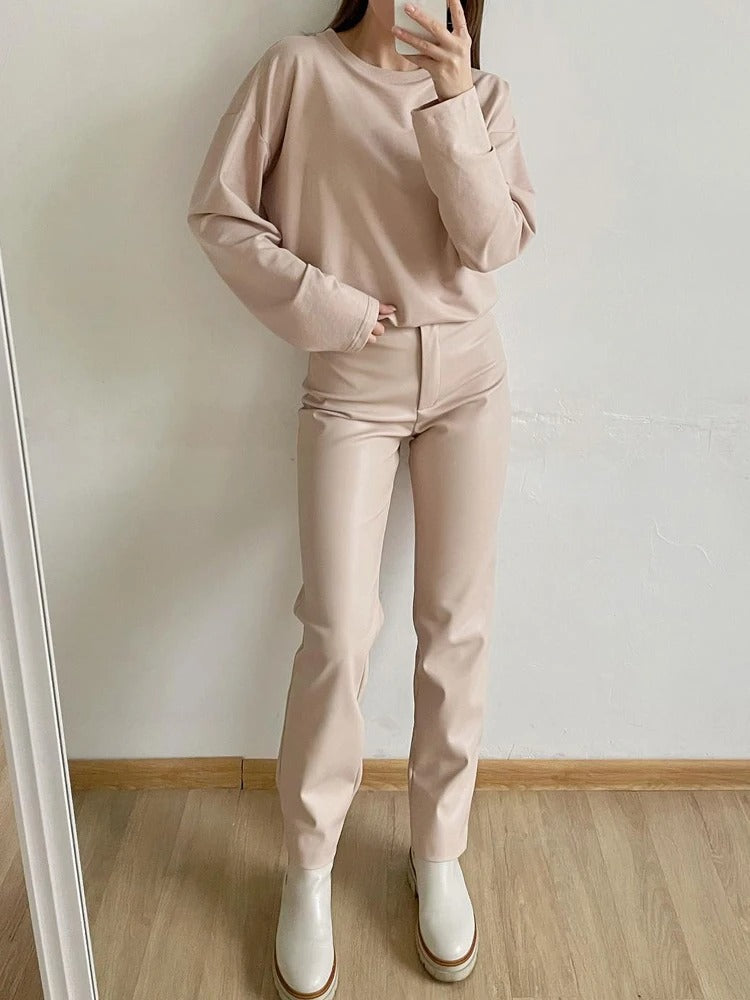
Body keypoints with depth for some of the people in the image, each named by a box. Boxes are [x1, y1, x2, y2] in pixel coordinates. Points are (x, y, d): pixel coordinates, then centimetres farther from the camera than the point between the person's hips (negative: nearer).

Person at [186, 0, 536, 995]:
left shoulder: (482, 92, 7)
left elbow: (495, 240, -6)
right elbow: (219, 214, 0)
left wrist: (453, 105, -15)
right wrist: (324, 308, -7)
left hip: (469, 377, 3)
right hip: (354, 382, -2)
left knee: (458, 625, 4)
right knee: (340, 629, -9)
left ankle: (439, 853, 22)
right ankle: (309, 872, 12)